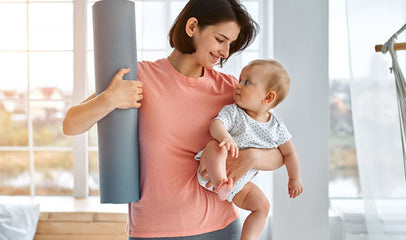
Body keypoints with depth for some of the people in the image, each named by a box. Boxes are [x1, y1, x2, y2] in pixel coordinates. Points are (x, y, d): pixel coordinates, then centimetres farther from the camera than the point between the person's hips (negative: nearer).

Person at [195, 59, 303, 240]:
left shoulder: (276, 126, -1)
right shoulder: (233, 112, -9)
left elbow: (289, 153, 9)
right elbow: (216, 125, -27)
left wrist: (294, 179, 15)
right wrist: (226, 137, -49)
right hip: (213, 171, -4)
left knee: (262, 205, -5)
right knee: (216, 146, -32)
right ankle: (220, 184, -50)